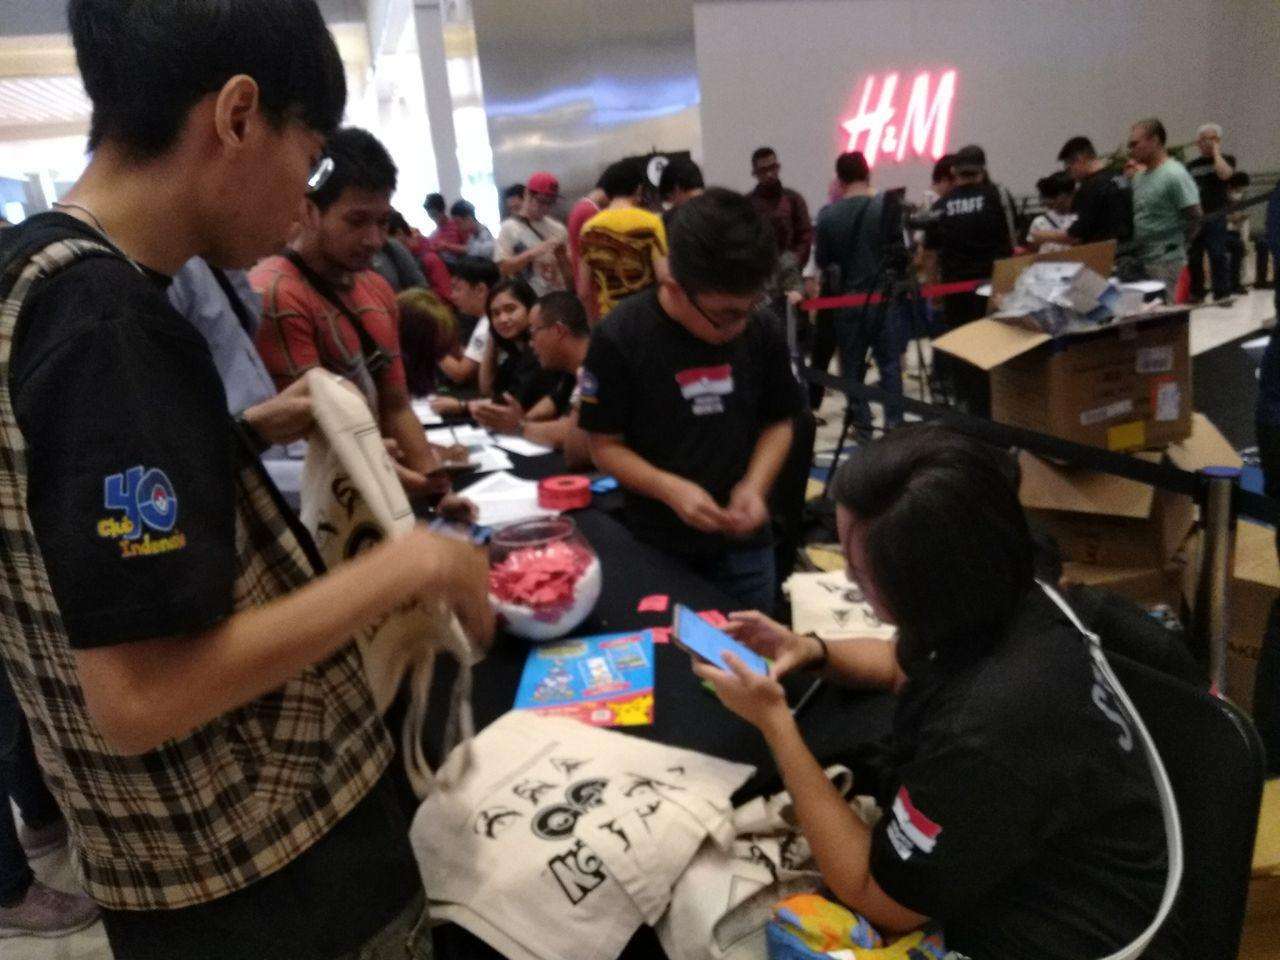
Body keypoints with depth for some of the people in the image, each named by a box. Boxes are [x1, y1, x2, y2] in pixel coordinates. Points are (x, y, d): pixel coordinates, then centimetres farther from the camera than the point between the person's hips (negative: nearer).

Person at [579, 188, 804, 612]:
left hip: (743, 543, 3)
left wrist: (755, 485, -13)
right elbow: (605, 446, -9)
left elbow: (778, 423, 4)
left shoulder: (760, 330, -6)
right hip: (657, 544, -2)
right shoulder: (619, 338, -15)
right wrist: (670, 489, -24)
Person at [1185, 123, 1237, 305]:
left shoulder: (1226, 159, 6)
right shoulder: (1192, 165, 17)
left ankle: (1222, 294, -6)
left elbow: (1224, 174, -16)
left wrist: (1216, 152, -5)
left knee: (1218, 255, -8)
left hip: (1215, 216, -4)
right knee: (1193, 256, 6)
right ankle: (1196, 293, 15)